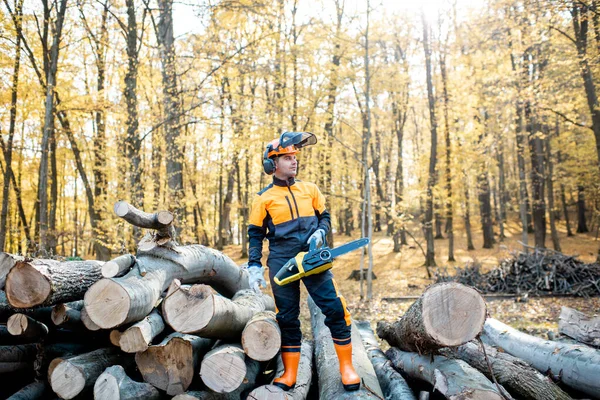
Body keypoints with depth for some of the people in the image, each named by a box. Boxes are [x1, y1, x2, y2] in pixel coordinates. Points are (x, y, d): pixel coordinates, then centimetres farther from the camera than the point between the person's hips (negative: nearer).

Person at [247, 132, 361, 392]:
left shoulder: (310, 189, 9)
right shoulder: (264, 198, 3)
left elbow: (324, 217, 16)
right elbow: (255, 234, 5)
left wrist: (320, 233, -6)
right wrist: (254, 266, -2)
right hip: (281, 261, -1)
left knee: (336, 309, -7)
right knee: (287, 317, 7)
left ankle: (346, 367, 7)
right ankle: (290, 375, 19)